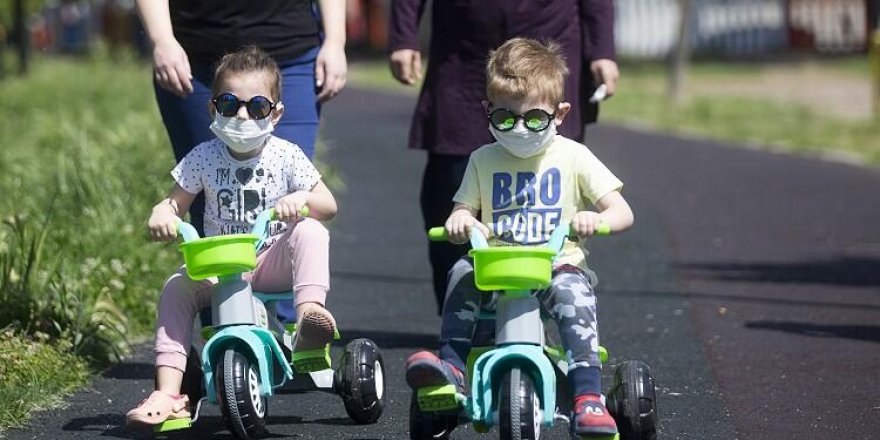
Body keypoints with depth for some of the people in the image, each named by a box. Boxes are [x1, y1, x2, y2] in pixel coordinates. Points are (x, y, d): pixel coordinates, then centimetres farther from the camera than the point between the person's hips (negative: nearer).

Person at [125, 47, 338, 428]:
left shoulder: (285, 156, -1)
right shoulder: (204, 157, 2)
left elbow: (328, 206, -2)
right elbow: (176, 202, 7)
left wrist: (302, 199, -25)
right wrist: (162, 214, -17)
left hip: (273, 264, -2)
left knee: (310, 232, -28)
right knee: (177, 288, -21)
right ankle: (168, 394, -26)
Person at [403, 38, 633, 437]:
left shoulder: (573, 157, 4)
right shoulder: (484, 161, 10)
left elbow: (622, 212, 0)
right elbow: (463, 209, 9)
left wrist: (597, 220, -24)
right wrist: (460, 221, -18)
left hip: (557, 265, -3)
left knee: (573, 290, -34)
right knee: (463, 272, -27)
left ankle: (587, 397, -40)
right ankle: (451, 364, -31)